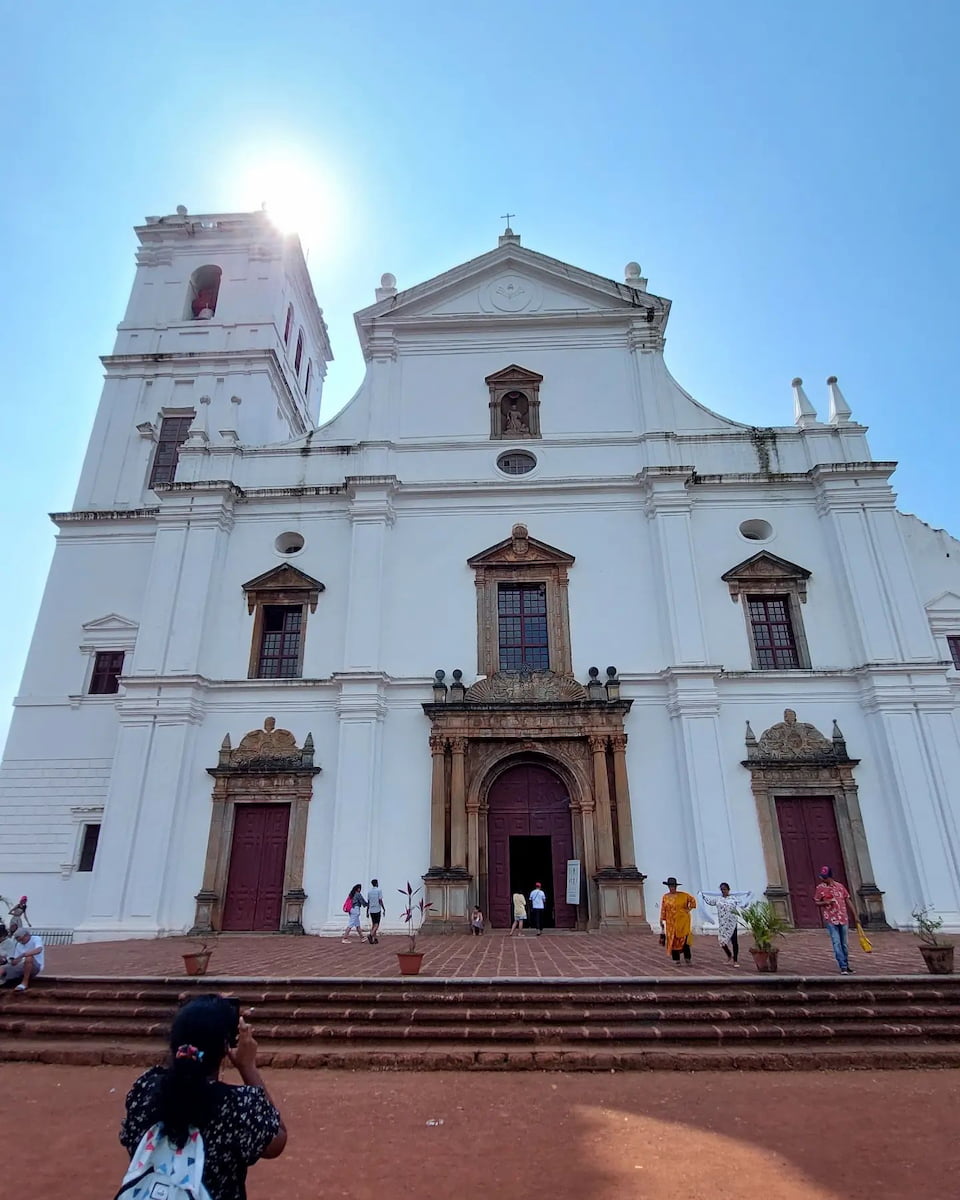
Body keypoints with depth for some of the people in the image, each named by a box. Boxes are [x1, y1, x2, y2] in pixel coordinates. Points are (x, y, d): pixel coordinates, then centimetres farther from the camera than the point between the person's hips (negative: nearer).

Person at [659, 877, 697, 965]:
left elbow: (692, 900, 8)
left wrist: (689, 909, 1)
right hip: (671, 922, 2)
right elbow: (663, 910, 4)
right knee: (672, 940, 3)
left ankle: (687, 958, 2)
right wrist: (661, 920, 1)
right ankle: (676, 959, 13)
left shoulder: (683, 895, -2)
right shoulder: (665, 897, 3)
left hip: (682, 920, -2)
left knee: (684, 939, -9)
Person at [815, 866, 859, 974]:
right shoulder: (820, 888, -3)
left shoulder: (840, 886, 4)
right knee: (837, 943, -8)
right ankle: (843, 967, -5)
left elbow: (848, 901, 10)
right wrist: (825, 902, -18)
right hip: (830, 920, -3)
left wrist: (855, 915, 9)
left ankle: (847, 965, 25)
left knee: (844, 944, 13)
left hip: (843, 919, 3)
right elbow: (816, 903, 2)